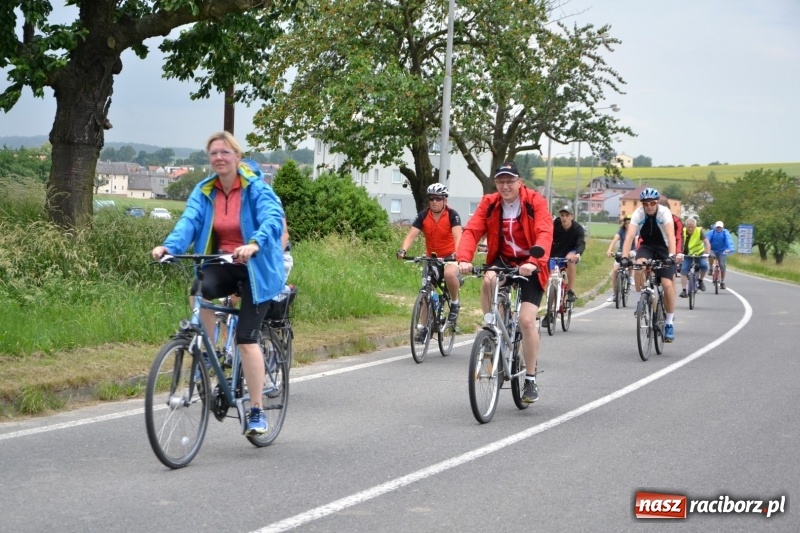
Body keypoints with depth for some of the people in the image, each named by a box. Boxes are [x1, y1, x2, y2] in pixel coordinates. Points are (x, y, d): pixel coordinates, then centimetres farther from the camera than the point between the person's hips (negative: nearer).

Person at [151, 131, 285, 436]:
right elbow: (189, 221, -12)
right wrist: (169, 246, -33)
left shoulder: (257, 189, -10)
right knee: (199, 291, -31)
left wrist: (253, 245, -48)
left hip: (255, 269, -4)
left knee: (247, 339, -12)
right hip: (222, 265, 4)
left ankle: (257, 411, 1)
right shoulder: (204, 192, 3)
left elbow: (273, 220, -27)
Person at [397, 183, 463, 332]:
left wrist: (457, 252, -47)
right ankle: (425, 327, 16)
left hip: (450, 257, -4)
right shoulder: (423, 216, -7)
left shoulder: (452, 215, -14)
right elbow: (411, 235, -16)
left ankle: (454, 303, -11)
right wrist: (403, 250, -36)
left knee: (449, 273, -36)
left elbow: (458, 235, -27)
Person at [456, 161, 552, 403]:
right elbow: (472, 231, -16)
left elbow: (544, 234, -27)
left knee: (527, 320, -14)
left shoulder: (535, 202, -14)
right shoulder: (489, 204, -5)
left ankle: (531, 380, 0)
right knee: (488, 281, -33)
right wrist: (464, 259, -35)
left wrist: (533, 262, -45)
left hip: (529, 266, -3)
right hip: (502, 260, 3)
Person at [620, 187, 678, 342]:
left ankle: (669, 323, 1)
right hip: (646, 247, 2)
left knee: (667, 284, -14)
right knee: (639, 266, -33)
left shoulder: (664, 212, -24)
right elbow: (630, 235, -29)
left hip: (664, 249, -1)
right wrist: (624, 257, -44)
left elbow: (671, 235, -36)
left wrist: (671, 256, -51)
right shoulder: (638, 214, -19)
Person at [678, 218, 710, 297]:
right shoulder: (683, 232, -18)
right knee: (684, 270, -14)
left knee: (704, 265, -25)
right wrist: (679, 253, -42)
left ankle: (700, 280, 2)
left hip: (699, 253, -1)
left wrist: (707, 254, -39)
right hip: (687, 254, 1)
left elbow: (707, 243, -26)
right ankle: (684, 290, -9)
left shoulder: (699, 231, -20)